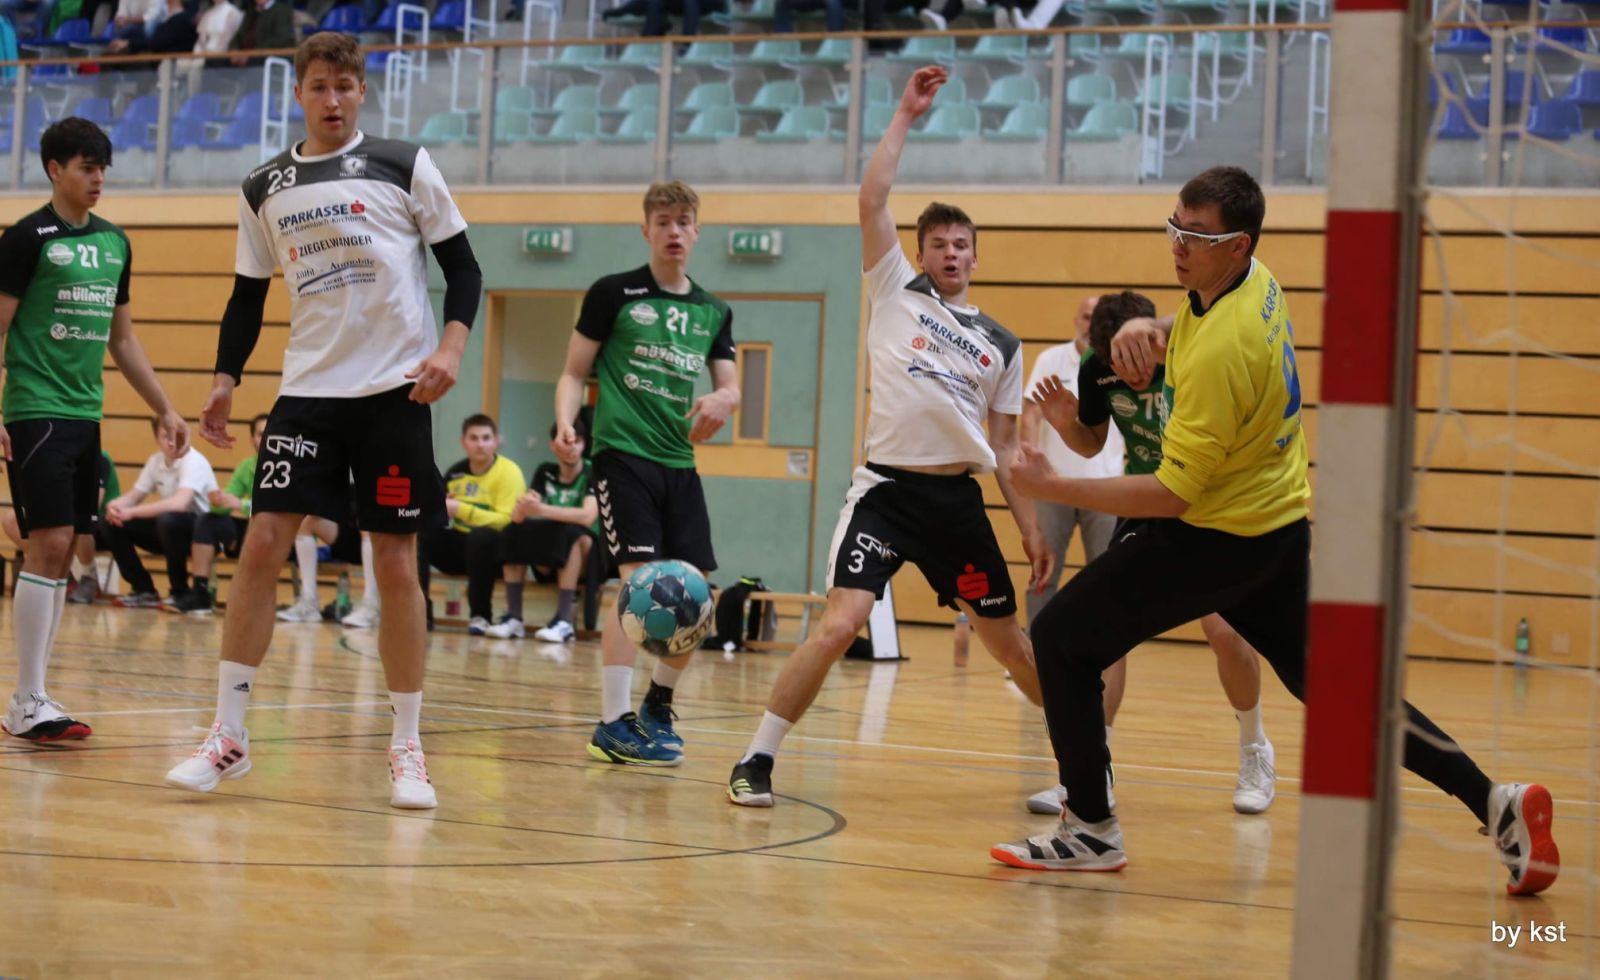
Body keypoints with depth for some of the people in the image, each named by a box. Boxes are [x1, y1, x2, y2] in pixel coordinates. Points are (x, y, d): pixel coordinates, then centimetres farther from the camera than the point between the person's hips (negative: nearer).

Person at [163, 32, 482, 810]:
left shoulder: (405, 166, 1)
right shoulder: (263, 188, 10)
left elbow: (462, 266, 2)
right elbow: (247, 298, 15)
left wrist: (451, 346, -13)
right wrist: (224, 380, 3)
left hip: (394, 389, -2)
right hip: (307, 388, 2)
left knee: (395, 564, 0)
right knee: (262, 543, -7)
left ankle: (407, 748, 10)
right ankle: (228, 734, 2)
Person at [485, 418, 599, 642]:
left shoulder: (593, 473, -9)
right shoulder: (545, 473, 5)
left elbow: (588, 516, -28)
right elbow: (517, 516, -6)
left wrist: (541, 509, -37)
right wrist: (523, 507, -30)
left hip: (586, 555, -4)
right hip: (549, 562, 4)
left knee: (570, 531, -33)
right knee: (513, 531, -17)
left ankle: (564, 620, -35)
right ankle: (513, 618, -21)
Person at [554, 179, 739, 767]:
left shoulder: (713, 312, 14)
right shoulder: (614, 293, 2)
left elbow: (730, 386, 13)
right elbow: (574, 372, 4)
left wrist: (724, 399, -11)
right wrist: (566, 422, -15)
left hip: (679, 463, 5)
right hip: (622, 454, -5)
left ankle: (658, 705, 25)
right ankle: (613, 724, -13)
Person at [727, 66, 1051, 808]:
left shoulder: (1002, 345, 14)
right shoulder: (896, 290, 8)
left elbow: (1005, 448, 16)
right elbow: (872, 199, -4)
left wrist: (1030, 525, 9)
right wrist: (906, 115, 0)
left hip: (958, 498, 3)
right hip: (887, 487, -3)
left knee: (1010, 642, 10)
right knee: (840, 625, -18)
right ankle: (755, 761, -8)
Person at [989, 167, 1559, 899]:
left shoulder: (1221, 350, -26)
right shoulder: (1257, 283, 0)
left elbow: (1174, 494, -24)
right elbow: (1193, 332, 24)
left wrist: (1054, 489, -21)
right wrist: (1146, 330, 0)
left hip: (1216, 538, -9)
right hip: (1280, 528, 9)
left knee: (1060, 638, 0)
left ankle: (1090, 829, 2)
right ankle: (1495, 803, 12)